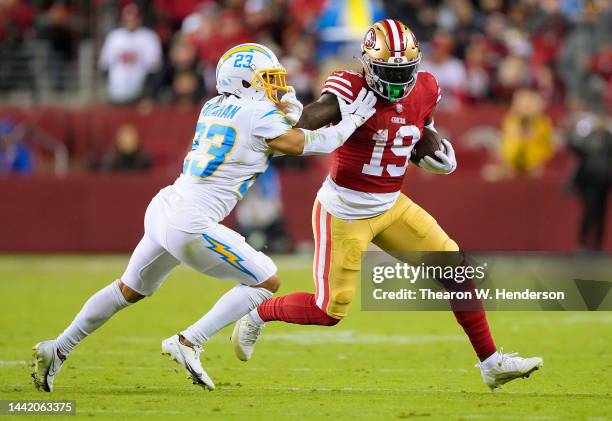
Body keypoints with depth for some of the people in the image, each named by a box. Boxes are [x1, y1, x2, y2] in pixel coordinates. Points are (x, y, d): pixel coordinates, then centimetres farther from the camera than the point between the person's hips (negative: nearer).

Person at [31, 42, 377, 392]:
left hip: (163, 210, 9)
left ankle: (58, 350, 32)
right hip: (191, 226, -9)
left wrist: (288, 114, 8)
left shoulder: (214, 108, 13)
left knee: (129, 290, 29)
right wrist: (353, 120, 10)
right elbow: (311, 144, -3)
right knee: (267, 282, 3)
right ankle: (189, 343, -2)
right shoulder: (258, 115, -10)